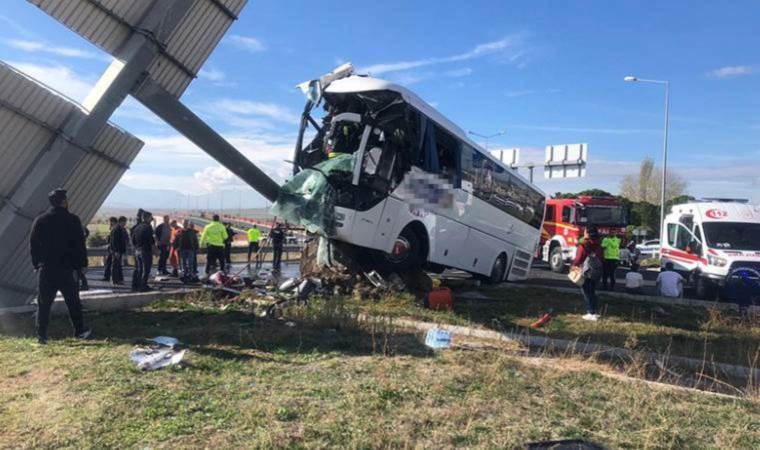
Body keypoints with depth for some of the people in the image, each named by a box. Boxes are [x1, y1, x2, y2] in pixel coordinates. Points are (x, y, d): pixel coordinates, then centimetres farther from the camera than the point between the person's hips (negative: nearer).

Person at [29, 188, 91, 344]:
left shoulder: (40, 220, 4)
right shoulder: (72, 220, -4)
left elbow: (33, 245, 8)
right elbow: (80, 245, -3)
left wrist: (37, 264, 16)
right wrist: (81, 264, 5)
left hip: (45, 269, 2)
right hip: (66, 268, -2)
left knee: (44, 303, 7)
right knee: (73, 301, 7)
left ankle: (41, 335, 8)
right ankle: (79, 330, 10)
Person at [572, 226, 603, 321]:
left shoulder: (584, 246, -15)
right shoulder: (598, 246, 5)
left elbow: (578, 259, -14)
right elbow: (601, 258, 8)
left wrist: (574, 265, 2)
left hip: (587, 273, -6)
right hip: (597, 272, 6)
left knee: (586, 292, 2)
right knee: (592, 292, 17)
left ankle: (591, 313, -1)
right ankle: (594, 311, 20)